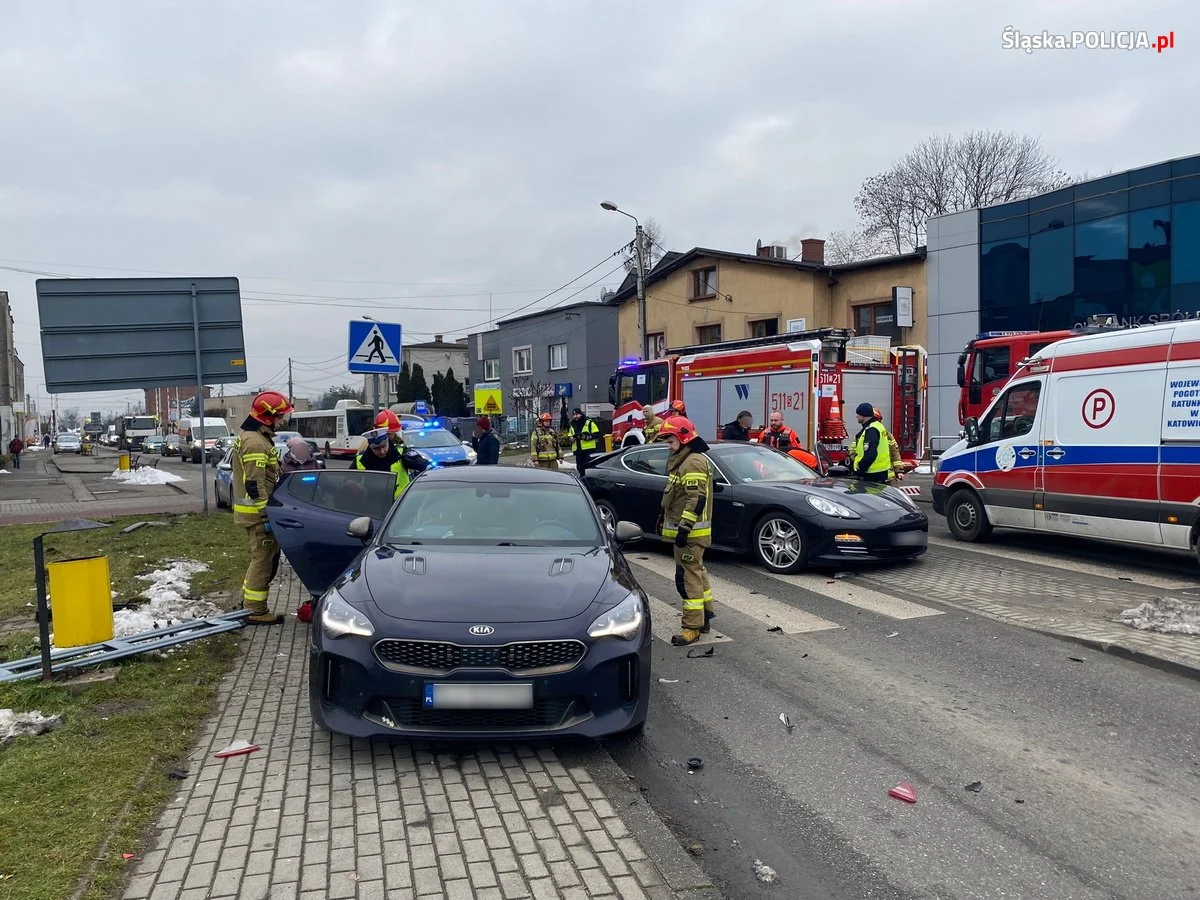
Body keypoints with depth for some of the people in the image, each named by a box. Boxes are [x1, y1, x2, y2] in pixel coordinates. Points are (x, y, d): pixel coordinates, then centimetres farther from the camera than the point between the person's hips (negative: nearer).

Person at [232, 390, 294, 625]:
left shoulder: (252, 437, 15)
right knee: (263, 560, -3)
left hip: (254, 510, 11)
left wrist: (269, 510, 25)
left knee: (264, 557, 20)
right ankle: (256, 611, 4)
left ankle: (248, 600, 30)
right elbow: (255, 485, -23)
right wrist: (267, 515, -21)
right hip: (258, 513, -11)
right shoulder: (255, 443, -19)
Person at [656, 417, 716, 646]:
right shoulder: (681, 460, 16)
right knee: (696, 572, 17)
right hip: (685, 529, 11)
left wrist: (684, 529, -25)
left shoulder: (694, 462, -17)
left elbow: (696, 500, -24)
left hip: (690, 532, -11)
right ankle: (705, 616, 28)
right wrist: (674, 525, 23)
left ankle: (692, 626, -5)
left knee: (688, 576, -9)